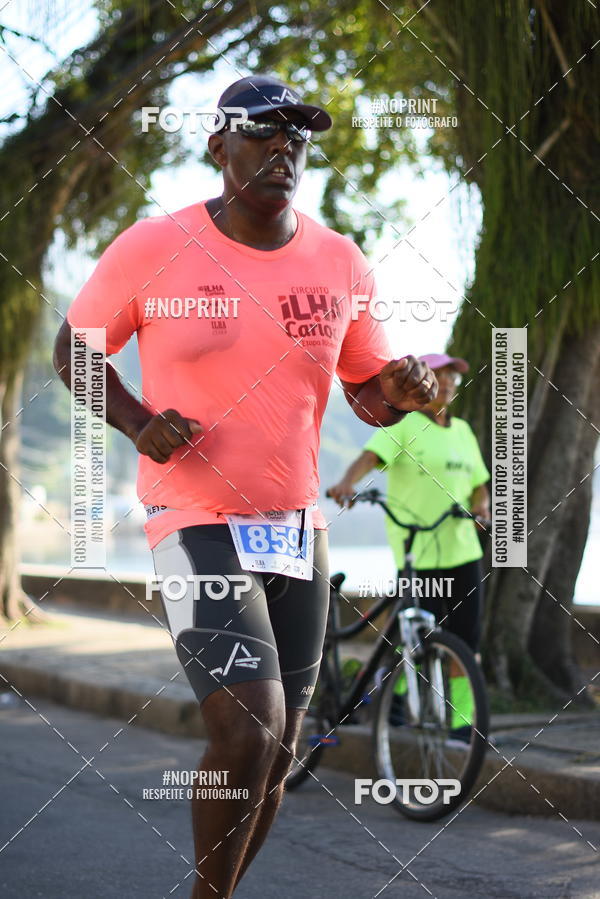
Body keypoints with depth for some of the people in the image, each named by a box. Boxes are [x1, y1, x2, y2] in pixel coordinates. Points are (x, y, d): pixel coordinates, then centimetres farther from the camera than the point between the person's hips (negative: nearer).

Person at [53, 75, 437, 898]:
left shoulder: (340, 264, 3)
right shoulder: (154, 248, -8)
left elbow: (368, 393, 11)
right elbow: (76, 346, 4)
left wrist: (404, 391, -13)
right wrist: (136, 421, -14)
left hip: (298, 529, 5)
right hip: (196, 521, -5)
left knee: (277, 752, 11)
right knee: (248, 733, -19)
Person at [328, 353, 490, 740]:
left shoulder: (462, 431, 16)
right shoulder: (402, 424, -4)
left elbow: (478, 485, 21)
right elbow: (370, 456, -22)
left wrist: (481, 505, -2)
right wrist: (347, 483, -41)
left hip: (462, 549, 6)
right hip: (416, 552, -6)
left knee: (466, 640, 0)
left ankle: (462, 722, 4)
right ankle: (396, 691, 22)